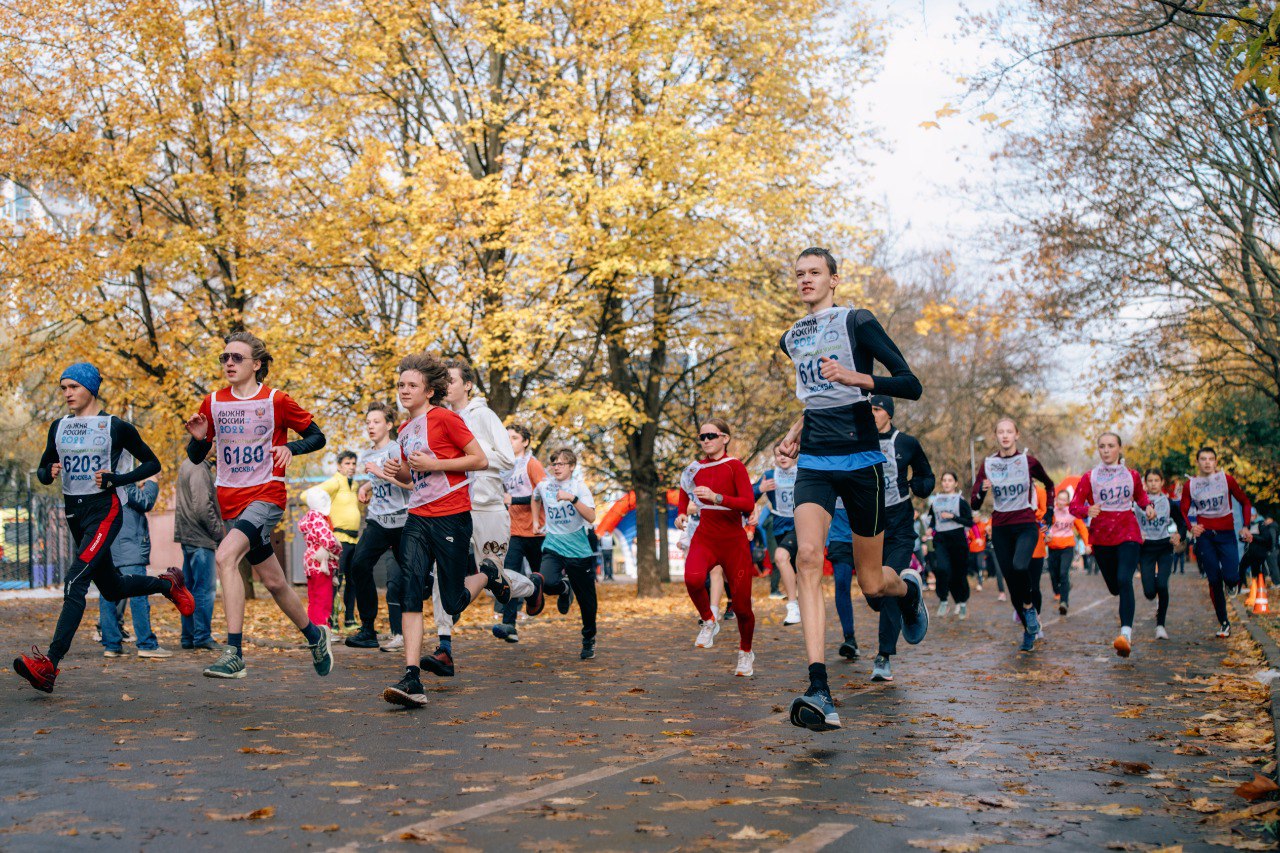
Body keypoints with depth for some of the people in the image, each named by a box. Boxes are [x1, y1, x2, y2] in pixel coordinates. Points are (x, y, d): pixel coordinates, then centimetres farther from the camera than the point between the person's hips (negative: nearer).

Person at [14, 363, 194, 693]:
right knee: (112, 589, 16)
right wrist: (49, 472, -7)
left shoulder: (116, 427, -5)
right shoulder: (58, 427, 10)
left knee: (74, 582, -21)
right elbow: (42, 469, 17)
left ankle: (50, 664, -27)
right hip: (74, 512, 7)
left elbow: (152, 464, 1)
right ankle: (168, 583, 42)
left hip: (104, 511, -7)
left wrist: (117, 479, -13)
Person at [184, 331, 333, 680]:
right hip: (230, 500, 5)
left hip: (266, 495, -5)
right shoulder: (213, 403, 5)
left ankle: (233, 653, -27)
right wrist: (198, 438, -11)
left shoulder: (276, 401, -5)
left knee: (225, 556, -28)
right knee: (272, 580, 13)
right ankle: (315, 635, 37)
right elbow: (196, 457, 11)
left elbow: (317, 436, 4)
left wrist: (290, 447, -15)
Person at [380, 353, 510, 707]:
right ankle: (412, 678, -16)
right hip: (418, 518, 6)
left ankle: (487, 574, 34)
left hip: (451, 517, -6)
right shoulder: (404, 431, 15)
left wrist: (434, 464, -15)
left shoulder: (445, 417, -7)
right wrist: (397, 471, 5)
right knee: (410, 591, -12)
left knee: (453, 601, 1)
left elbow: (480, 460, -10)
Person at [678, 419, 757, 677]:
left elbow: (749, 504, -18)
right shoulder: (696, 468, 7)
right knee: (693, 578, -31)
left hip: (734, 541, -2)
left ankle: (746, 652, 28)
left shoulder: (735, 466, -7)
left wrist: (716, 497, -30)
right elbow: (685, 491, 29)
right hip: (705, 537, 3)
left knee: (741, 603, 1)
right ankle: (708, 621, -3)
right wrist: (681, 513, 11)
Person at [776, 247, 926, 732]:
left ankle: (909, 588, 46)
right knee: (808, 556, -22)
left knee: (872, 584, 4)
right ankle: (819, 693, -28)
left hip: (860, 459, -4)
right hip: (814, 461, 4)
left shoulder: (857, 322, -4)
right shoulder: (791, 339, 15)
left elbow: (911, 386, -9)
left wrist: (854, 377, -23)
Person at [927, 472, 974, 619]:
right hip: (940, 540, 2)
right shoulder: (935, 501, 12)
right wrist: (930, 528, 7)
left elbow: (970, 522, -5)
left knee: (959, 573, 3)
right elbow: (931, 518, 26)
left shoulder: (960, 501, 1)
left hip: (958, 539, -2)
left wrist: (953, 516, -14)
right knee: (942, 568, -22)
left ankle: (963, 603, 24)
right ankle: (943, 600, -8)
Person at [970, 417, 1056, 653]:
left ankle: (1029, 606, -2)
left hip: (1026, 525, -2)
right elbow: (974, 504, 0)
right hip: (1000, 528, 3)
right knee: (1011, 582, 3)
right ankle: (1028, 631, 20)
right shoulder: (987, 464, 2)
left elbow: (1049, 485, 17)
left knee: (1020, 566, -31)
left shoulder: (1029, 461, -2)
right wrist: (982, 490, -21)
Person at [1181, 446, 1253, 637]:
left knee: (1231, 579, -14)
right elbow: (1183, 511, 5)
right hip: (1204, 535, 1)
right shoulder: (1190, 484, 3)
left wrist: (1246, 527, -4)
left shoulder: (1227, 479, 1)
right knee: (1214, 581, -2)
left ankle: (1231, 581, 26)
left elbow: (1245, 502, 8)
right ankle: (1223, 623, 10)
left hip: (1226, 533, -1)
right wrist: (1191, 528, -15)